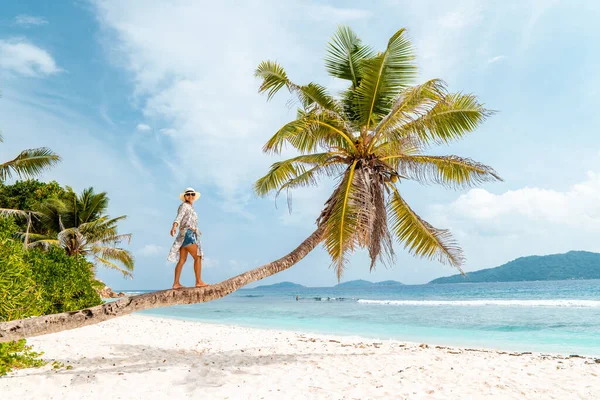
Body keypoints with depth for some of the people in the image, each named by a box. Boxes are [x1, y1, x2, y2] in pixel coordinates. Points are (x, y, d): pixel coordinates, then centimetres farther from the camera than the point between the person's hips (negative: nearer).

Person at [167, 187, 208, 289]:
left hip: (187, 235, 9)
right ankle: (198, 281, -10)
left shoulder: (190, 208, 22)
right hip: (187, 234, -9)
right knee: (198, 257, -9)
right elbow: (179, 217, -22)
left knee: (182, 260, 5)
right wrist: (174, 226, -39)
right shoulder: (184, 206, -4)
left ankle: (176, 283, 5)